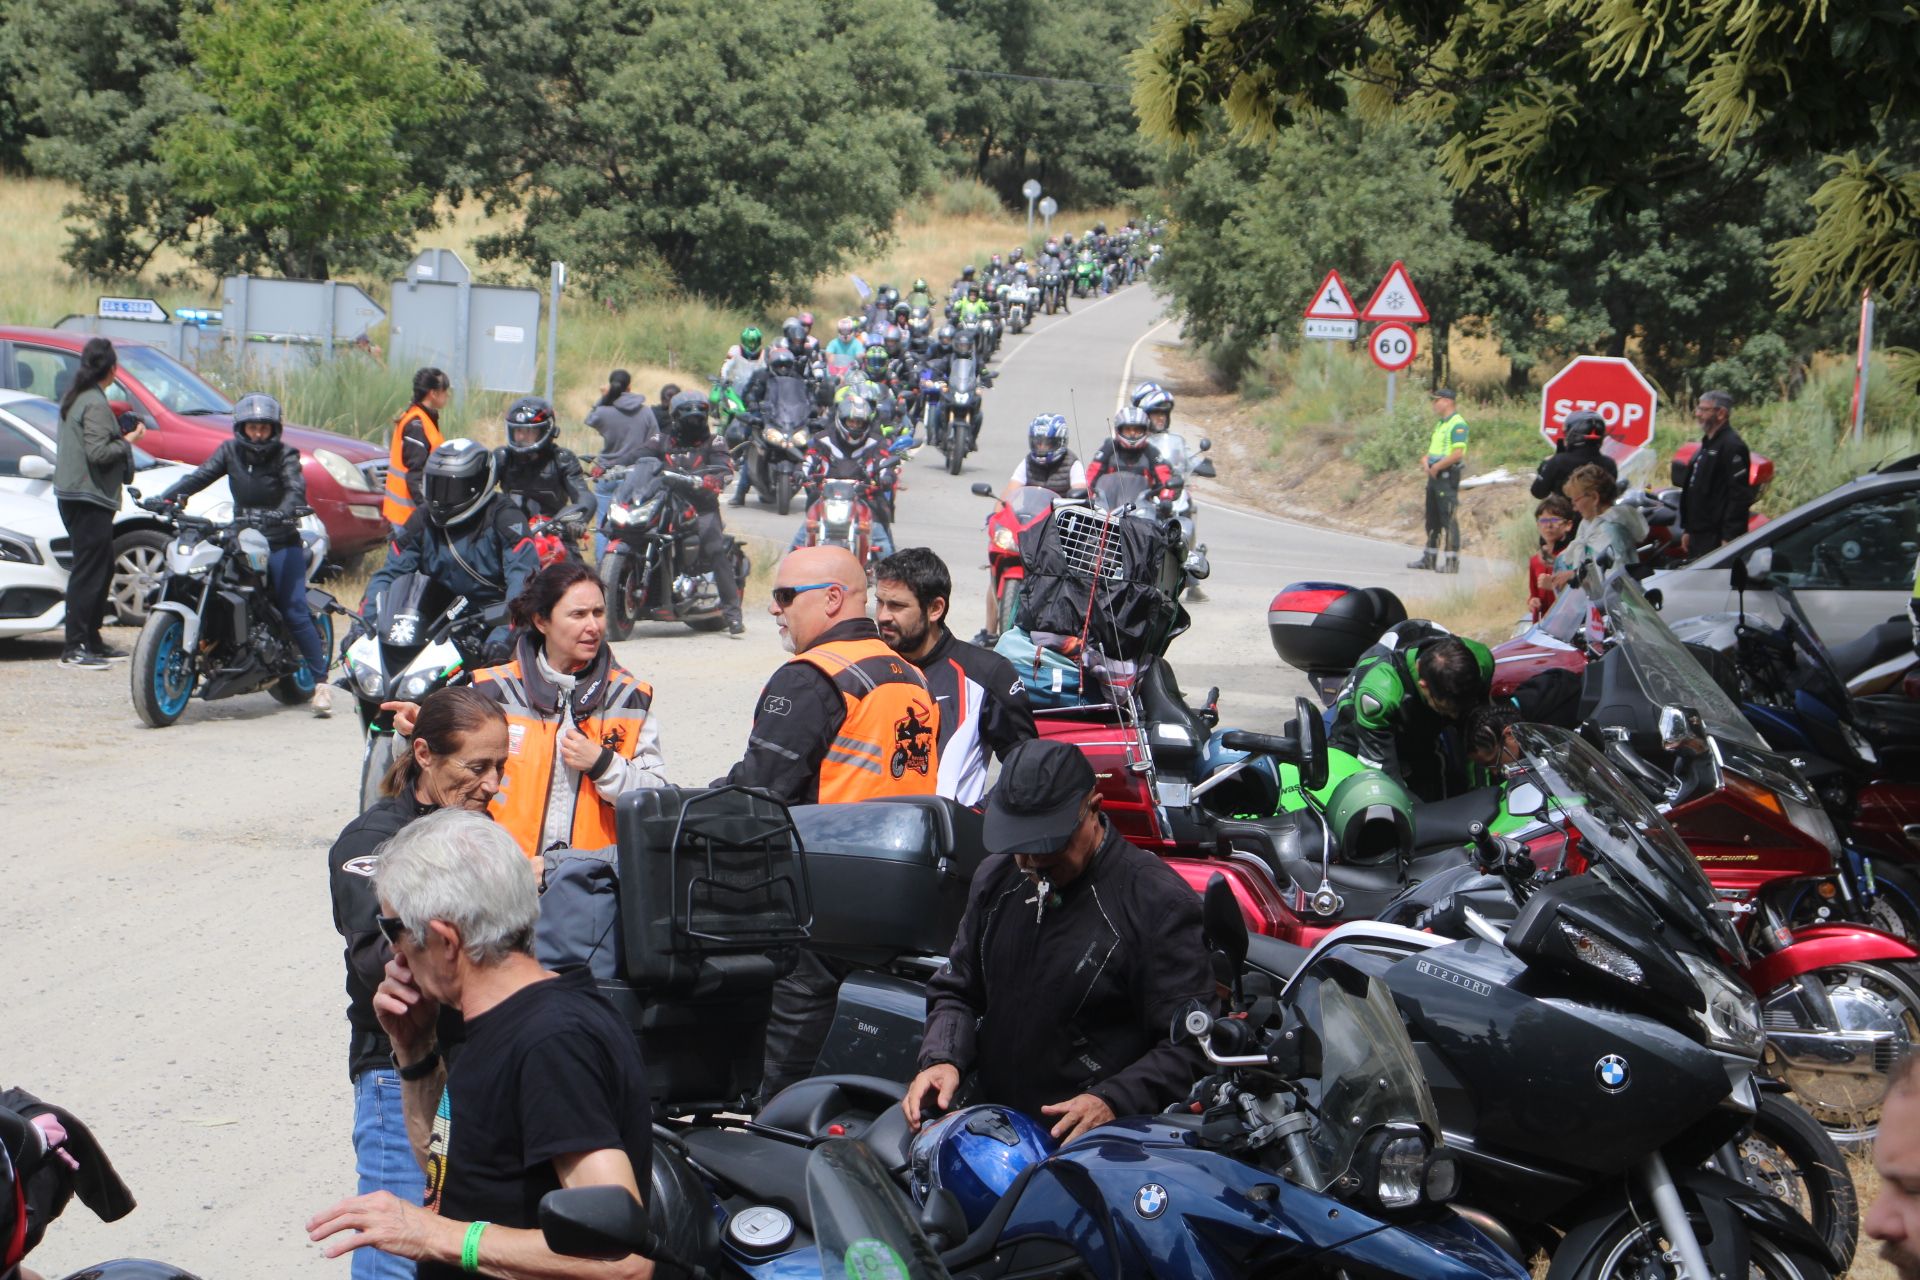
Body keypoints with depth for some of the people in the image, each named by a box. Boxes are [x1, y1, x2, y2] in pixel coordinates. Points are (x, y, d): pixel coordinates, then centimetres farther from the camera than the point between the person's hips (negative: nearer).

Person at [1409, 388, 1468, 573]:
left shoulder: (1458, 425, -12)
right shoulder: (1440, 424, 19)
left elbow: (1458, 454, -22)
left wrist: (1436, 467, -15)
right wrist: (1426, 462, 2)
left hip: (1447, 476, -10)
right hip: (1434, 475, 10)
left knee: (1449, 519, -9)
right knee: (1432, 519, 14)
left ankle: (1452, 561, -9)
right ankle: (1430, 557, 22)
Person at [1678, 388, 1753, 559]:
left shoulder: (1732, 446, -13)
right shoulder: (1707, 444, 20)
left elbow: (1740, 496, -19)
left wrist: (1729, 538, -23)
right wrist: (1687, 530, 23)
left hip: (1718, 538, -10)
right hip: (1699, 535, 10)